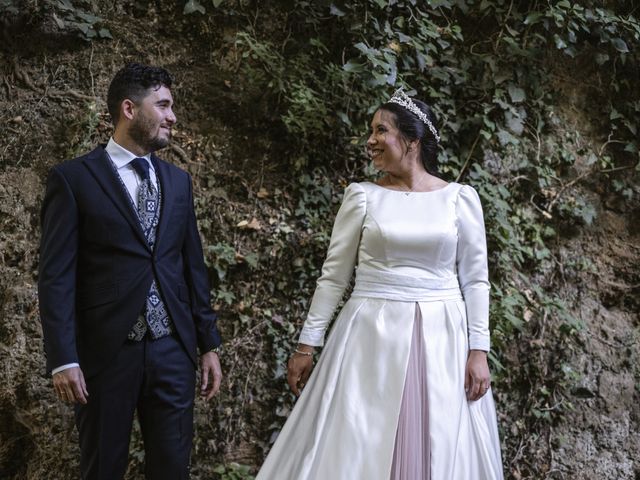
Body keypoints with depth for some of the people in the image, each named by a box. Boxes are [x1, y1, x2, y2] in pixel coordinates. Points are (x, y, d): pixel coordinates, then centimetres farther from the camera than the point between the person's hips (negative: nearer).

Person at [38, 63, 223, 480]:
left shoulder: (178, 182, 13)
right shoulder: (73, 178, -3)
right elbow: (57, 277, -7)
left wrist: (209, 345, 11)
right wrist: (63, 359, -14)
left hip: (174, 350, 4)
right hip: (106, 352, -4)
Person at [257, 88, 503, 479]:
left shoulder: (460, 198, 3)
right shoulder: (362, 196, 3)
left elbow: (476, 280, 4)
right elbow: (334, 275, 5)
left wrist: (479, 351, -3)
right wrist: (307, 345, 2)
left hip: (442, 339, 0)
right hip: (372, 336, 0)